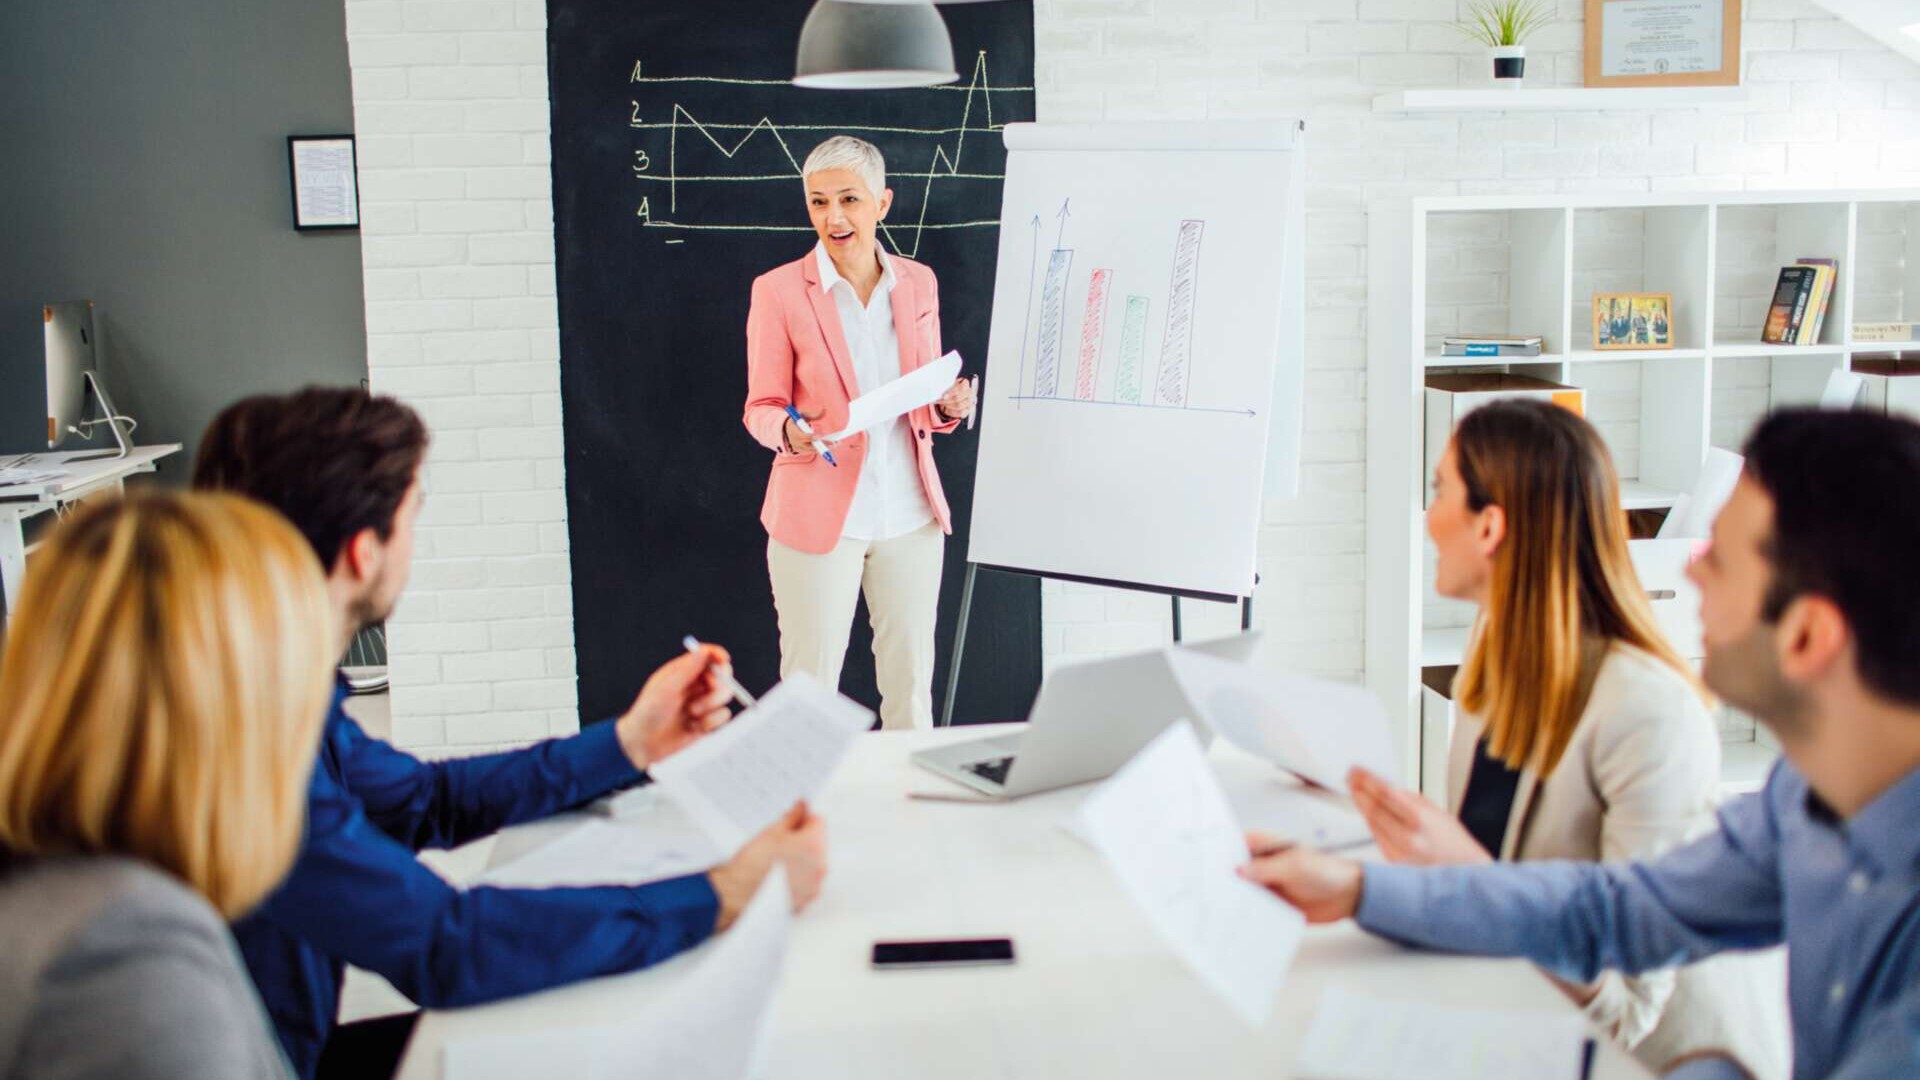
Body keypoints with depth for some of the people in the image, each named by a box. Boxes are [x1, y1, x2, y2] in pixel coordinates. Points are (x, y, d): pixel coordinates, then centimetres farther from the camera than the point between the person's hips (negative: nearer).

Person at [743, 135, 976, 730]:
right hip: (818, 515, -3)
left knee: (912, 682, 9)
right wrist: (791, 432, -23)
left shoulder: (917, 282, 8)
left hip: (909, 513, 4)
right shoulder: (778, 290, -4)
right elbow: (762, 408, -1)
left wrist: (949, 406, -7)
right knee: (810, 688, 0)